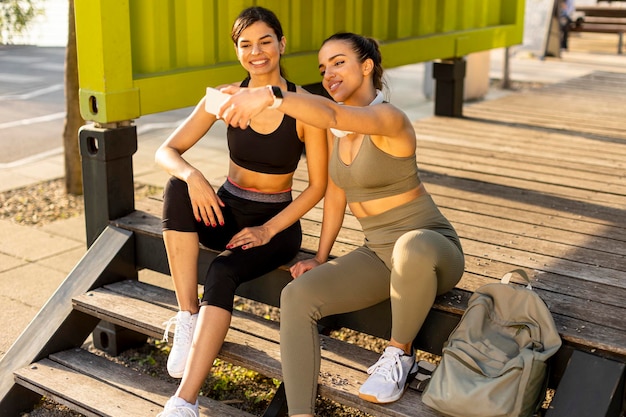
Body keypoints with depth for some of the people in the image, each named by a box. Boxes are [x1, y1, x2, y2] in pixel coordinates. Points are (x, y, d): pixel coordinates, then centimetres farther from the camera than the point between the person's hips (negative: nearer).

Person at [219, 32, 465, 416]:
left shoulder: (389, 118, -18)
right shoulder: (336, 131, 6)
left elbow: (331, 113, -39)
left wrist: (269, 95, -53)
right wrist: (321, 259, 12)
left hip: (431, 250, -7)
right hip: (377, 254, 7)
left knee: (411, 248, -43)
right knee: (297, 296, -16)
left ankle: (400, 354, -14)